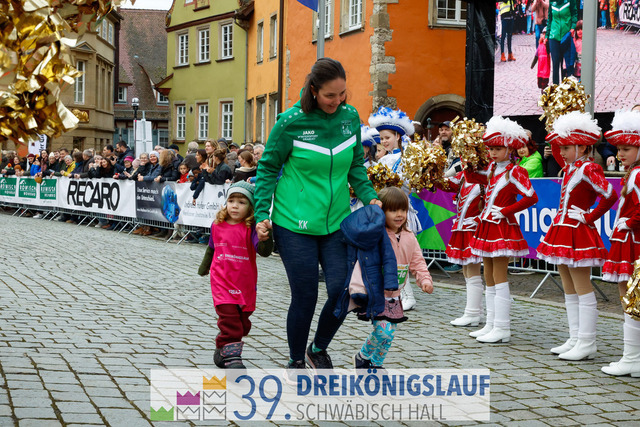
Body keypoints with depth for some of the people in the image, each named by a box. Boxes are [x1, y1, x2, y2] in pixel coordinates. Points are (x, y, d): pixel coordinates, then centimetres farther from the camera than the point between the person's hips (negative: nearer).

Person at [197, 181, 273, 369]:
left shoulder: (251, 228, -10)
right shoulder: (217, 225, 1)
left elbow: (264, 251, -25)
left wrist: (265, 237, -45)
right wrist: (204, 268, 34)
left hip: (245, 284, 0)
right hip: (222, 281, 0)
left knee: (242, 324, 10)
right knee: (229, 319, -13)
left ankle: (221, 352, 30)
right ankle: (231, 358, -13)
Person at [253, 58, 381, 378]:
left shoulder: (350, 117, 2)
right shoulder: (291, 121, -10)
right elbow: (268, 169, -1)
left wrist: (369, 197, 0)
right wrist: (262, 215, -7)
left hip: (336, 222, 4)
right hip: (294, 224, -4)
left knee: (342, 291, -4)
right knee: (305, 297, 0)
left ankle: (319, 349, 25)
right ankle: (295, 361, 24)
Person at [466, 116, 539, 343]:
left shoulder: (515, 171, -12)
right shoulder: (491, 169, 11)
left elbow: (531, 197, -19)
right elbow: (471, 177, 19)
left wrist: (505, 211, -16)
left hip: (502, 227, -9)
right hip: (487, 226, 9)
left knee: (499, 277, -7)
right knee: (489, 278, 11)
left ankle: (502, 329, -3)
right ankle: (491, 325, 19)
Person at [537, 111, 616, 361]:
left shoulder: (588, 169, -15)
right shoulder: (569, 168, 11)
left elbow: (610, 196, -25)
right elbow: (557, 155, 35)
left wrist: (589, 217, -16)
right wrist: (556, 137, 18)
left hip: (578, 233, -10)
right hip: (562, 231, 10)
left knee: (582, 288, -5)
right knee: (569, 289, 13)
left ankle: (587, 344, 0)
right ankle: (575, 340, 20)